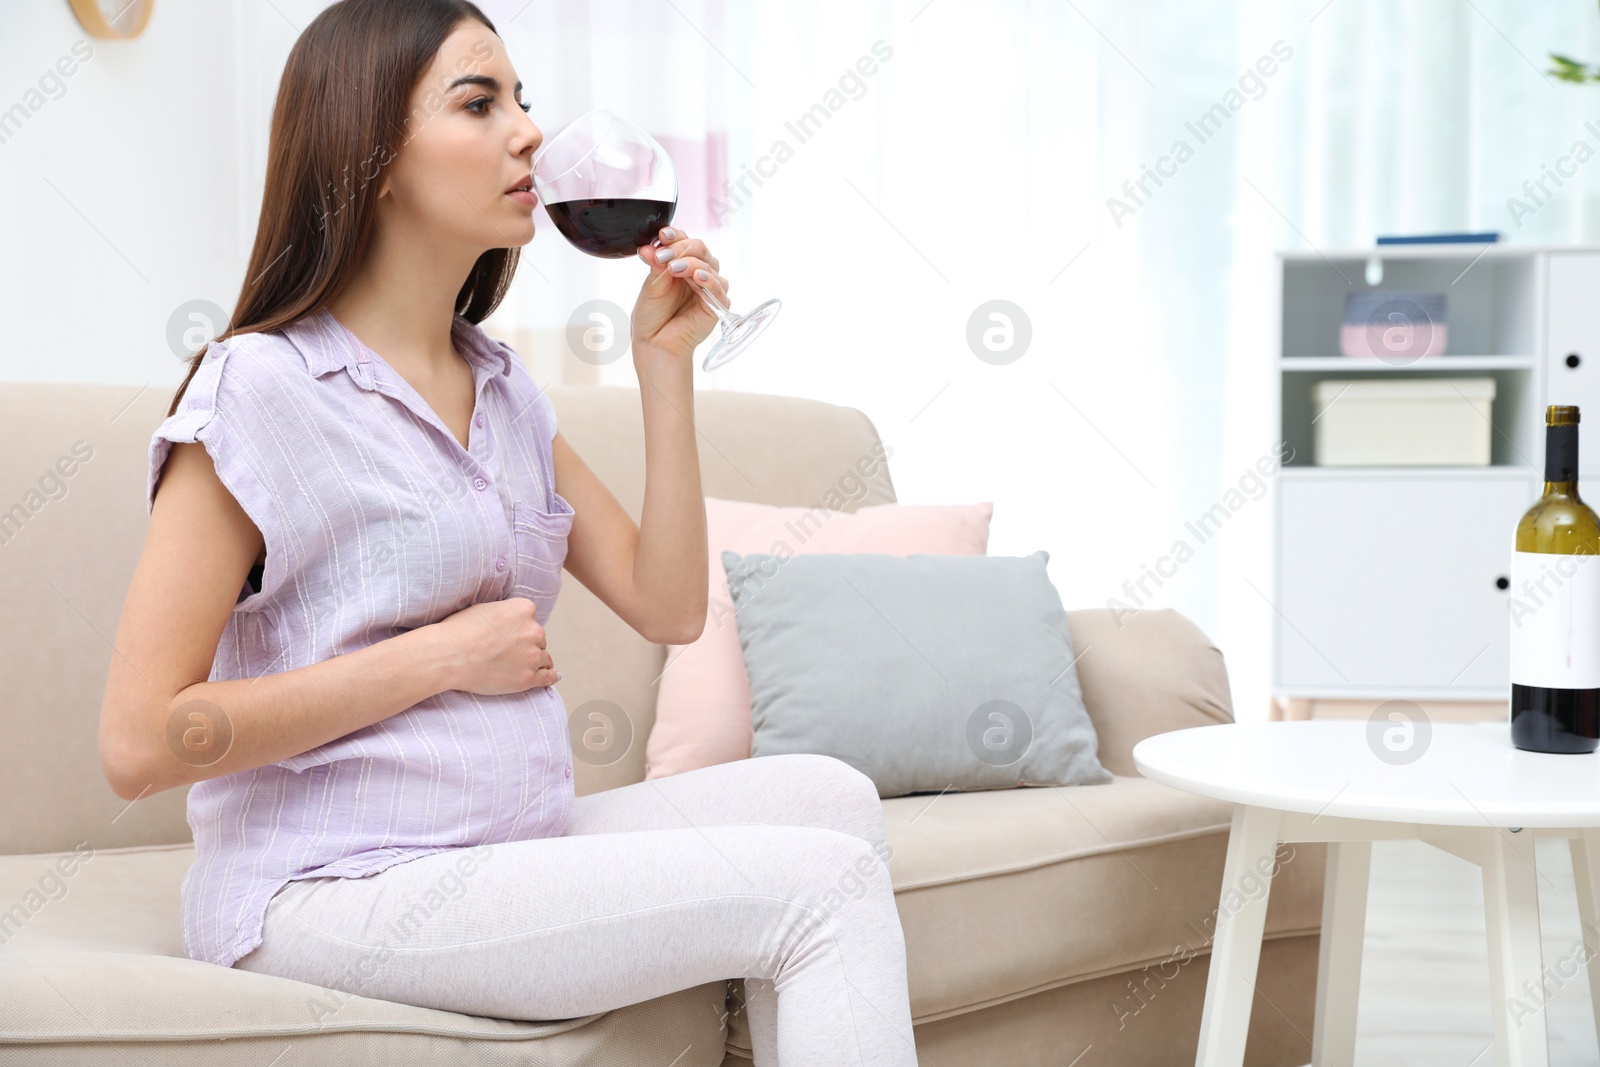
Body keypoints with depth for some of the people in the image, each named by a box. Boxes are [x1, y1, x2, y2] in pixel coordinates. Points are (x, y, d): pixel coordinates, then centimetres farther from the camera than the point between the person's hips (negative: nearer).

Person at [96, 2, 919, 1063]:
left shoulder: (504, 387, 13)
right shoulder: (262, 390, -11)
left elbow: (668, 606, 11)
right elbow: (139, 741, -16)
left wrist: (665, 363, 4)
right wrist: (445, 654, -14)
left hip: (516, 843, 8)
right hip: (334, 888, -8)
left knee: (827, 796, -5)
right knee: (827, 886, -16)